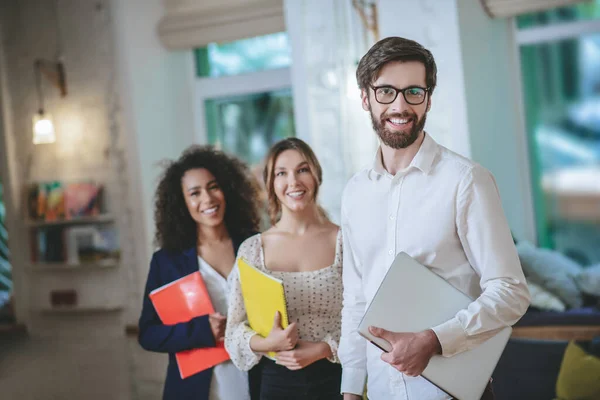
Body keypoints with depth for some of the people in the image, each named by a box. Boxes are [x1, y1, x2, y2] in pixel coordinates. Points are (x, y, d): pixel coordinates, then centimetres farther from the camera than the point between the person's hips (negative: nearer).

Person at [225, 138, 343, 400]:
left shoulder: (344, 241, -4)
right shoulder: (252, 249, -1)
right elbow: (235, 330, 1)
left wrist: (322, 349, -16)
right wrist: (268, 343, -18)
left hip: (335, 378, -1)